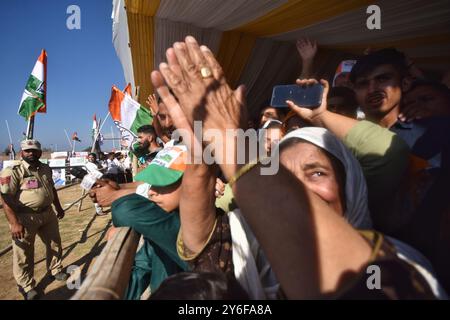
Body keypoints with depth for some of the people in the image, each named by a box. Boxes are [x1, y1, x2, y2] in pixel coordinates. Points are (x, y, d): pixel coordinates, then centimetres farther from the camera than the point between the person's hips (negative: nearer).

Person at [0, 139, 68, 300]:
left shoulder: (46, 169, 6)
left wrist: (58, 207, 26)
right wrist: (14, 223, -27)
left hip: (47, 213, 6)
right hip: (24, 217, -6)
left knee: (55, 244, 19)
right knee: (24, 253, 6)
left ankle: (55, 270, 42)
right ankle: (27, 286, 25)